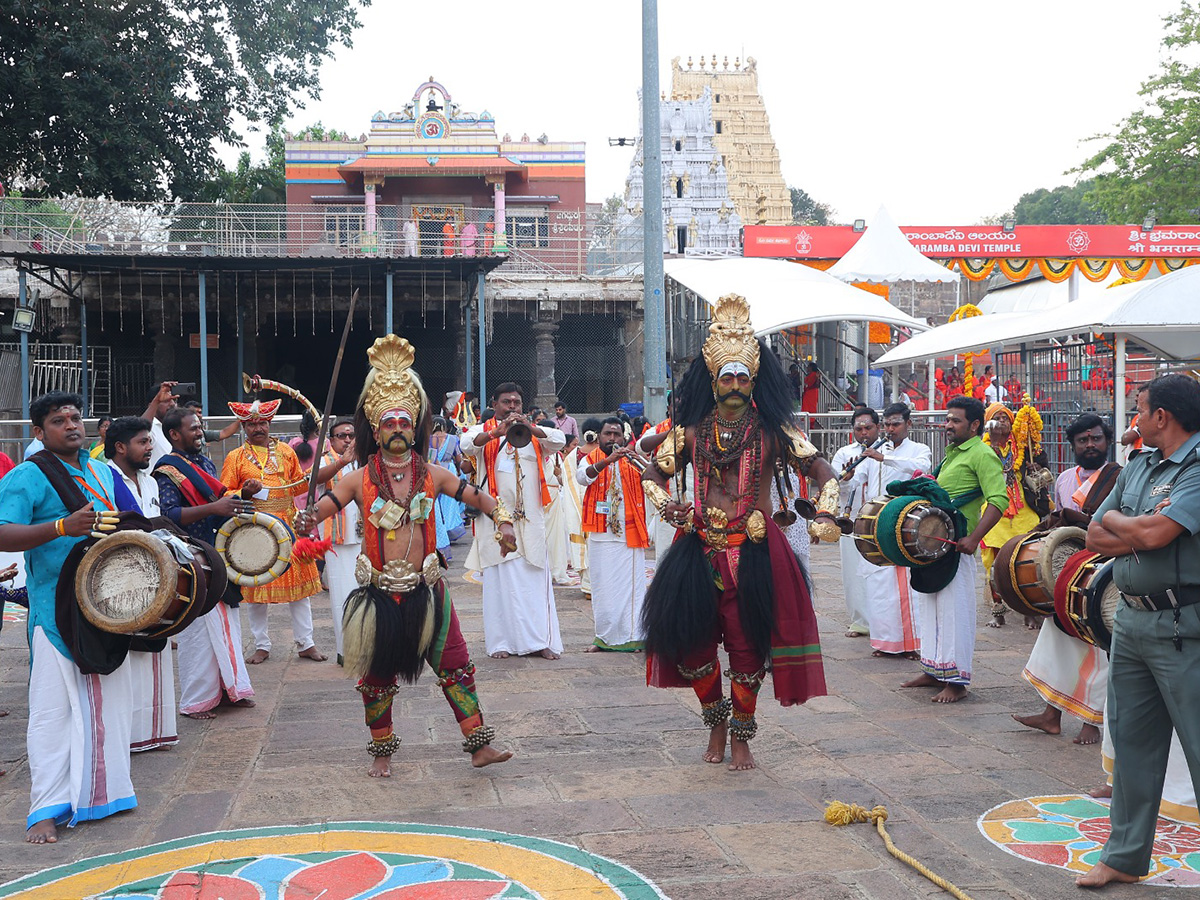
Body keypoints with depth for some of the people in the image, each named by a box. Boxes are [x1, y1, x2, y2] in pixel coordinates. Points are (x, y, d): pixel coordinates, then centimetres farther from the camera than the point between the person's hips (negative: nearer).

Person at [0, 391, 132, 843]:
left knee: (109, 699, 14)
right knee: (54, 708, -4)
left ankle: (104, 788, 28)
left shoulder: (102, 472, 13)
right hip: (57, 610, -7)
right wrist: (62, 527, -32)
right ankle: (47, 807, 3)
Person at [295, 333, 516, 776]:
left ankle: (480, 745, 11)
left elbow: (477, 496, 5)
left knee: (455, 665, 2)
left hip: (426, 590, 1)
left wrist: (503, 520, -12)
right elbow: (319, 508, -7)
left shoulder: (431, 474, 2)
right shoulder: (360, 479, -3)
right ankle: (382, 751, 28)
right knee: (377, 675, 11)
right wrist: (306, 519, -30)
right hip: (379, 593, -1)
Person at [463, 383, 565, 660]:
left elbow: (559, 440, -6)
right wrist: (496, 433, -32)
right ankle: (502, 640, 5)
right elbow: (467, 445, -14)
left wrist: (530, 428, -24)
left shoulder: (534, 432, 13)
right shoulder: (483, 431, 7)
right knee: (500, 577, 0)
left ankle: (541, 639, 5)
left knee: (534, 575, 1)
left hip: (530, 516, 2)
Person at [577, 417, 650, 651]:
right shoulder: (591, 459, 7)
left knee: (630, 585, -2)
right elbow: (582, 476, -15)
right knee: (603, 586, 5)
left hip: (628, 535, 0)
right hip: (600, 536, 0)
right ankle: (604, 636, 13)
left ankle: (632, 636, 2)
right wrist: (608, 460, -30)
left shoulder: (631, 460, 9)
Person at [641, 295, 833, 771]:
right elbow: (653, 473, 17)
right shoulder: (693, 433, 6)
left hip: (754, 552, -2)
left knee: (747, 645, 1)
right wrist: (665, 504, -1)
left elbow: (823, 470, 1)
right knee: (692, 641, 0)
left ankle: (741, 737, 21)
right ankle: (716, 722, 27)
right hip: (701, 549, 2)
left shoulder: (773, 433, 0)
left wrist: (825, 514, -14)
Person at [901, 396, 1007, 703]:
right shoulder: (952, 453, 19)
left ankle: (956, 681, 1)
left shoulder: (982, 455, -11)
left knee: (954, 611, -6)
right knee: (930, 606, 15)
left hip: (957, 547, -10)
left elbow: (999, 500, -21)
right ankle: (934, 671, 26)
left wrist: (974, 538, -28)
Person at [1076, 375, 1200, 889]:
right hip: (1130, 620, 8)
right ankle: (1126, 857, 25)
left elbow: (1154, 533, -24)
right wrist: (1140, 532, -8)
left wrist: (1113, 521, -4)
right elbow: (1094, 537, 10)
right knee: (1131, 742, 14)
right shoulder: (1138, 467, 13)